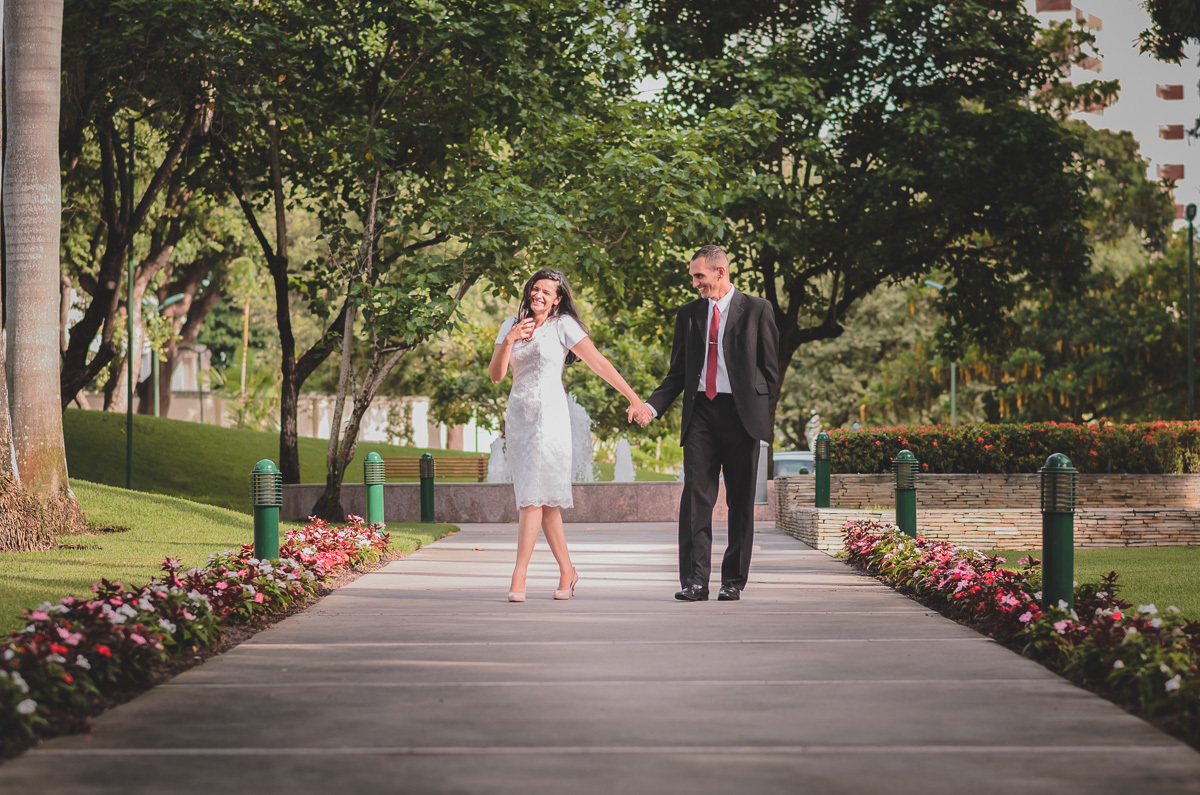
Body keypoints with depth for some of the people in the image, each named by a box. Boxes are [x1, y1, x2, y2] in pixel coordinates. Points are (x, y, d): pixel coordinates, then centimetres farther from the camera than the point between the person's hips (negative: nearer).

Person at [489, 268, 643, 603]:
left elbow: (598, 363, -5)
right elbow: (495, 375, 6)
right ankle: (567, 571, 17)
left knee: (533, 498, -11)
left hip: (549, 415, -5)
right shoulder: (511, 326, 12)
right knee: (543, 500, 7)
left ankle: (518, 577, -15)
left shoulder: (563, 325, -1)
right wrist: (509, 341, -10)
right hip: (518, 415, 5)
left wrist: (634, 399, -9)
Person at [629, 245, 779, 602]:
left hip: (741, 412, -2)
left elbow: (770, 369, 4)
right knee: (695, 496, -8)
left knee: (740, 501, 3)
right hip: (700, 413, 2)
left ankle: (733, 581, 11)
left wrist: (759, 412, -5)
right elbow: (678, 373, 15)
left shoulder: (756, 310, 4)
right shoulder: (689, 314, 14)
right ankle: (695, 581, -9)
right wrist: (652, 406, 0)